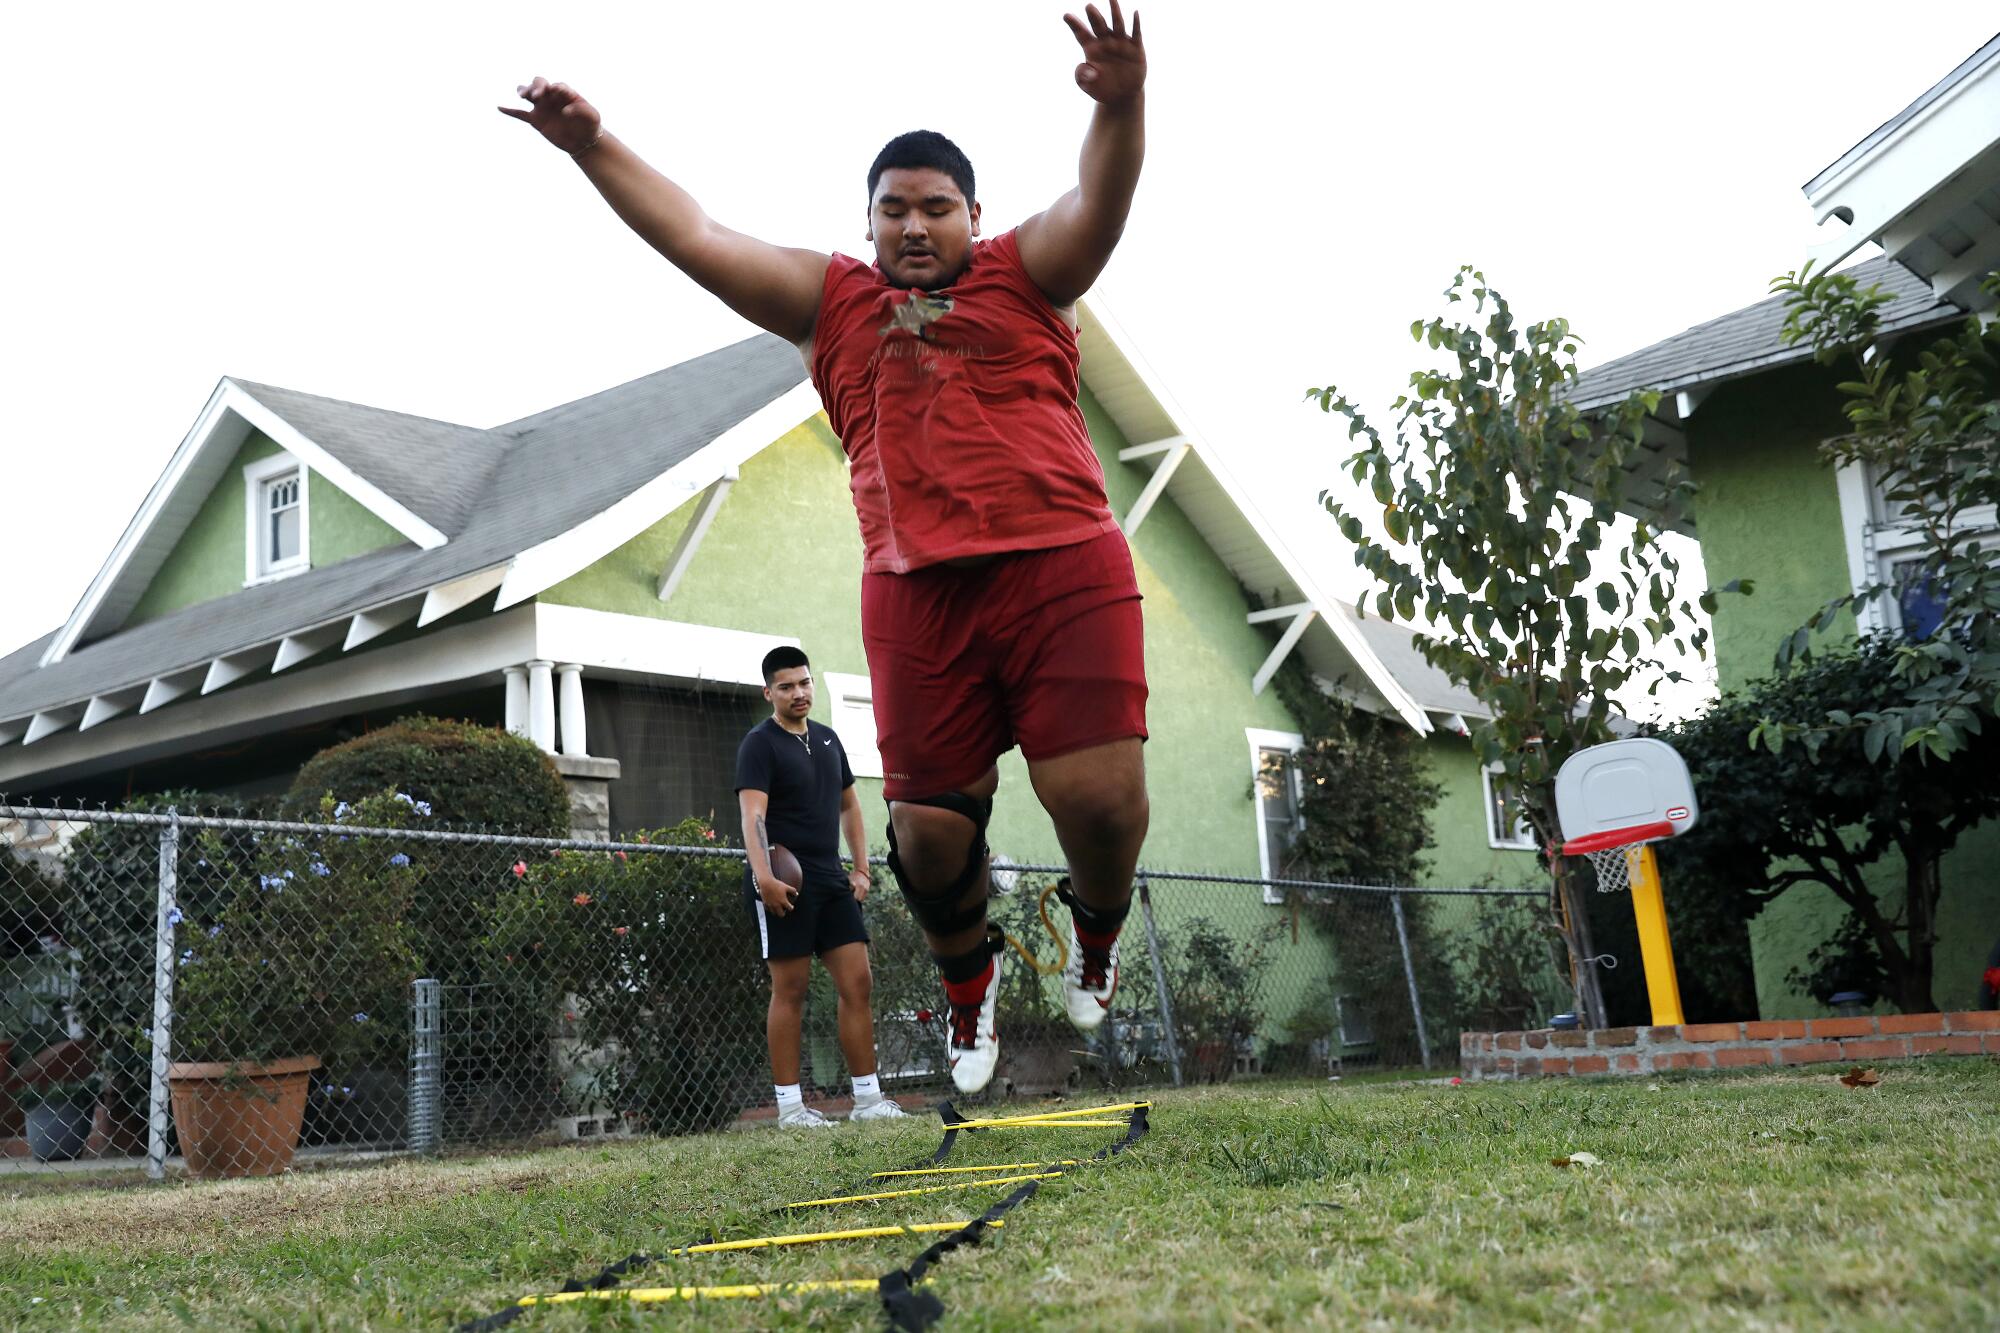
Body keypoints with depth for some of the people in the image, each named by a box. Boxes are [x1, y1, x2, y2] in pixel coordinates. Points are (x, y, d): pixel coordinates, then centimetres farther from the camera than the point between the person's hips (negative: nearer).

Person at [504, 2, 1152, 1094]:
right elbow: (695, 239, 15)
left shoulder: (1024, 274, 12)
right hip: (918, 595, 2)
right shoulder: (833, 300, 18)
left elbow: (1096, 206, -7)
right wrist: (594, 148, 7)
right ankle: (968, 973, 33)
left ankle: (1097, 926, 26)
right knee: (928, 825, 1)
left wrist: (1119, 106, -27)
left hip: (1065, 572, -2)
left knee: (1098, 798, -10)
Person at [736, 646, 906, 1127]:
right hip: (784, 887, -7)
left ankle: (867, 1098, 10)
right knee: (789, 991, -3)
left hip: (832, 883, 7)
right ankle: (790, 1106, 4)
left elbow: (849, 805, 25)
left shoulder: (827, 739, 16)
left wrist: (860, 868, 16)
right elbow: (752, 815, -18)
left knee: (858, 983, 4)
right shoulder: (760, 744, -6)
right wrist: (763, 876, -31)